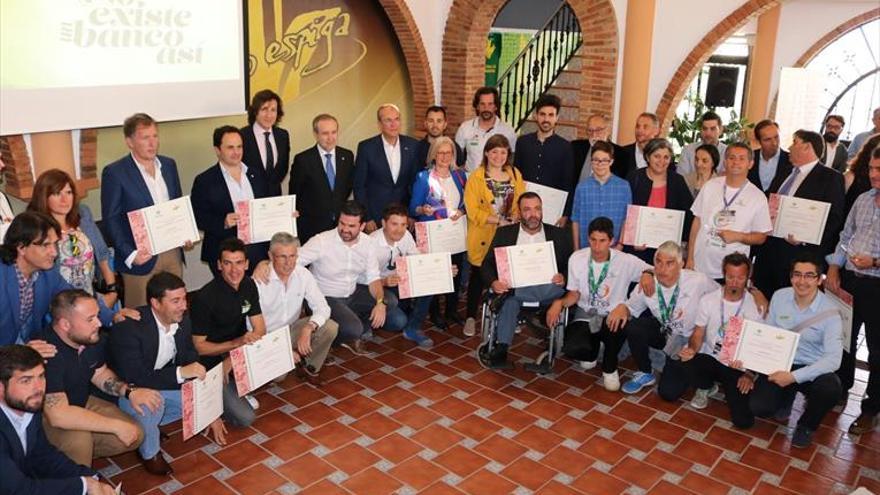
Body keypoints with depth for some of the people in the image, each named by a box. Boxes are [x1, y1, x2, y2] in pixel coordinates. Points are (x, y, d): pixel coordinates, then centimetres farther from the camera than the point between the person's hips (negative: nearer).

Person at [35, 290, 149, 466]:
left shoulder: (92, 338, -11)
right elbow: (58, 415, -37)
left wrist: (129, 391, -11)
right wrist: (116, 425, -31)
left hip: (81, 403, 7)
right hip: (45, 417, -7)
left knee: (135, 435, -5)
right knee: (79, 440, -34)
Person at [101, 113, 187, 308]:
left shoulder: (168, 164, 9)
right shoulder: (114, 172, -8)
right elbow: (110, 219, -8)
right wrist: (129, 254, -17)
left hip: (173, 253, 5)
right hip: (141, 257, -5)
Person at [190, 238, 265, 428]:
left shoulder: (248, 286, -4)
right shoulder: (205, 297, -22)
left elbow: (260, 329, -4)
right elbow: (199, 346, -16)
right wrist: (236, 343, -31)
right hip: (212, 363, -6)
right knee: (245, 418, -18)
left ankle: (240, 390, 5)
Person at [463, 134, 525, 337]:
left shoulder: (515, 175, 7)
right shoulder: (476, 177, -7)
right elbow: (472, 210, -13)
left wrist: (514, 218, -14)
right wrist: (498, 220, -18)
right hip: (483, 237, -3)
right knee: (478, 276, 7)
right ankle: (471, 317, 21)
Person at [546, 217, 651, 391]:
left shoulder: (625, 261, -13)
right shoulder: (577, 258, -8)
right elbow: (574, 293, 1)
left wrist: (647, 274, -32)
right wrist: (559, 302, -21)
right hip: (585, 313, 2)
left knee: (616, 329, -38)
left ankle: (609, 368, -2)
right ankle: (592, 349, 18)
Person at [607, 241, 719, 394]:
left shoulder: (699, 281, -25)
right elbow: (632, 307, -1)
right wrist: (622, 308, -26)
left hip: (689, 339, -3)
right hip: (663, 331, 3)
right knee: (633, 327, -26)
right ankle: (645, 374, -1)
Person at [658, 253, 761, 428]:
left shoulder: (755, 304, -8)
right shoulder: (709, 300, -3)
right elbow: (698, 334, 1)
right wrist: (692, 349, -22)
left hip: (738, 366, -1)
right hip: (709, 358, 1)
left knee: (743, 420, -18)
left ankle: (728, 388, 15)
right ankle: (706, 387, 10)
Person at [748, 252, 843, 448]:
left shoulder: (829, 312, -16)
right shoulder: (779, 296, -5)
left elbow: (833, 358, -23)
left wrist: (794, 377, -31)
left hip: (812, 369, -2)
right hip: (779, 365, 2)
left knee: (831, 388, -35)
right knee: (759, 408, -19)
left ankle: (807, 426, 0)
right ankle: (786, 395, 21)